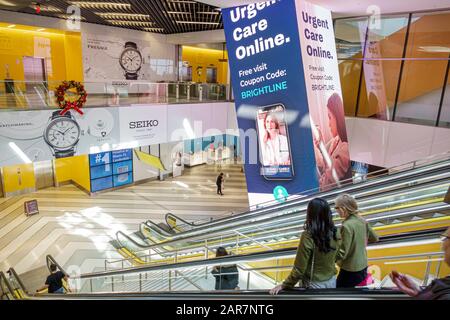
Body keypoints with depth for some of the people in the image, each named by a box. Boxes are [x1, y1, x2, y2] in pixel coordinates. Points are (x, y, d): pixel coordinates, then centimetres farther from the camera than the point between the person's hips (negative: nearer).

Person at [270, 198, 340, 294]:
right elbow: (335, 257, 6)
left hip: (314, 285, -4)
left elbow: (299, 268, -22)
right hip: (331, 281, 5)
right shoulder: (335, 233, -11)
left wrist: (284, 285, -10)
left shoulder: (308, 236, -27)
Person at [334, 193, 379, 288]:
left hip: (350, 270, -8)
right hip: (363, 266, 8)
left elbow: (342, 253, -24)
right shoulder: (362, 221, -2)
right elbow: (374, 238, 11)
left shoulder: (347, 226, -25)